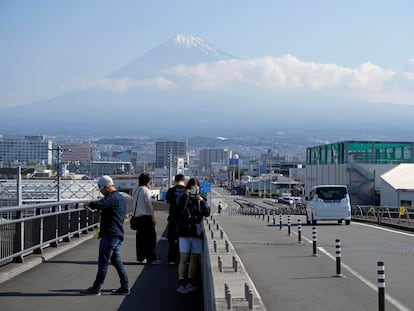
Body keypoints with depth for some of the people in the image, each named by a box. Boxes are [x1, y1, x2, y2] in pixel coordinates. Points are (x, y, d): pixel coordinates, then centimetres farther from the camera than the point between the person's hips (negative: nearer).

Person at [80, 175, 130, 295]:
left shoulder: (112, 197, -16)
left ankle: (96, 288, 0)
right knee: (116, 260, 12)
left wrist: (89, 204, -12)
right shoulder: (120, 197, 17)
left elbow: (99, 204, -31)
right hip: (118, 234, 10)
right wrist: (100, 210, 16)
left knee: (103, 261, -5)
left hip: (110, 234, -10)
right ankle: (125, 287, 13)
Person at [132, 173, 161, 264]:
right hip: (146, 217, -8)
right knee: (150, 237, -3)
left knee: (140, 237, 10)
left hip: (137, 216, 8)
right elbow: (149, 205, -15)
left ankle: (140, 258, 13)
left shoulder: (135, 190, 12)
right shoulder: (146, 191, -12)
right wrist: (153, 217, -10)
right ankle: (151, 258, -4)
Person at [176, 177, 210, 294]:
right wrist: (186, 196, -21)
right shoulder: (183, 198, 0)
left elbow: (207, 213, -5)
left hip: (197, 233, 2)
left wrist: (202, 201, -19)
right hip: (184, 233, -2)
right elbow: (180, 210, -17)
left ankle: (190, 282, 19)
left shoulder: (202, 199, 6)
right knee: (183, 259, -4)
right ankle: (181, 283, -2)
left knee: (194, 258, 8)